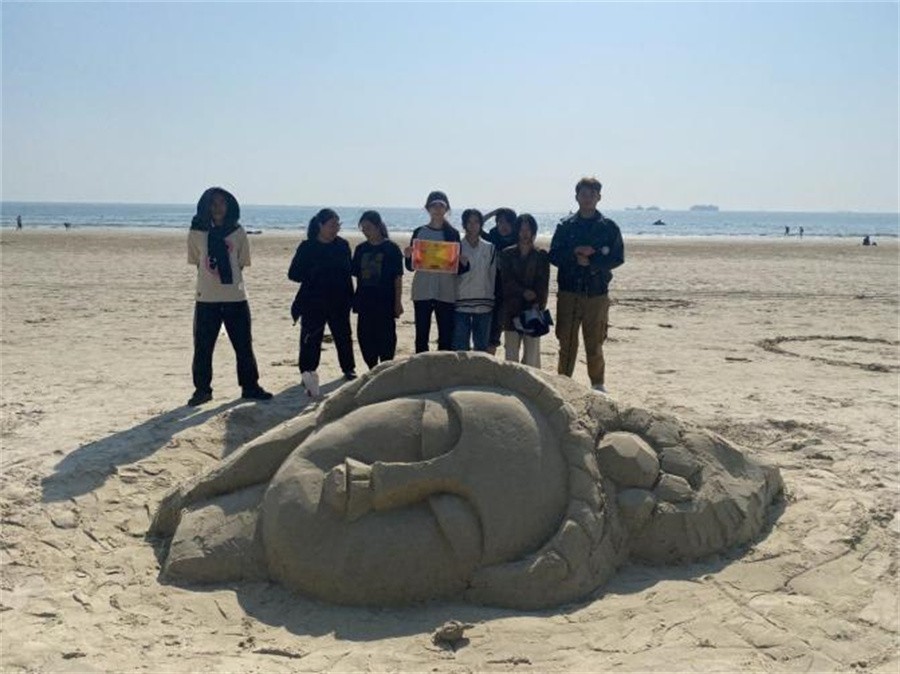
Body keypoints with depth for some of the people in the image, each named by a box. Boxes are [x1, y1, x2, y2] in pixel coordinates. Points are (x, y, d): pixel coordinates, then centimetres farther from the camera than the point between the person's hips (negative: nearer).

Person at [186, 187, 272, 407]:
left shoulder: (238, 233, 2)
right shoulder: (196, 233, 1)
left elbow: (241, 263, 8)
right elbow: (197, 262, 10)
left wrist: (229, 277, 0)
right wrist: (211, 280, 4)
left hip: (236, 297, 1)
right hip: (206, 299, -1)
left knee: (244, 345, 8)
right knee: (203, 347, 4)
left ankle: (250, 386, 20)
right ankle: (202, 389, 16)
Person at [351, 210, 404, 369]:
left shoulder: (391, 248, -5)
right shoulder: (361, 249, 9)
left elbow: (398, 277, -4)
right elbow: (356, 274, 13)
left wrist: (398, 302, -7)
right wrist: (355, 299, 10)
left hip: (385, 302, -5)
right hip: (365, 301, 5)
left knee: (385, 337, -1)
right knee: (365, 336, 6)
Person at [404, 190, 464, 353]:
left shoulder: (453, 234, 6)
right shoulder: (419, 232, 6)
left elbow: (459, 268, 7)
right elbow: (410, 266, 5)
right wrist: (408, 256, -15)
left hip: (446, 292, 0)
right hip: (422, 291, 0)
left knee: (446, 338, 1)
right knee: (421, 336, 2)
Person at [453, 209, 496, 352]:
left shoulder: (490, 248, 7)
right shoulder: (457, 247, 1)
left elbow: (492, 275, 8)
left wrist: (490, 298, 6)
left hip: (484, 304, 2)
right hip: (461, 303, -2)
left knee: (482, 347, 8)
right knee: (460, 348, 0)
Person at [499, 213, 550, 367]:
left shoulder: (541, 256, 6)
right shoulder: (507, 254, 8)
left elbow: (543, 285, -1)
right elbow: (506, 280, -1)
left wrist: (538, 306, -14)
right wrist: (524, 292, -15)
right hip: (512, 310, 1)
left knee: (532, 354, -3)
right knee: (511, 354, 1)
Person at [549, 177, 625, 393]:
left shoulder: (609, 227, 5)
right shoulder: (565, 226, 8)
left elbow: (617, 258, 0)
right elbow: (554, 256, 4)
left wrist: (590, 261, -12)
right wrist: (575, 253, -13)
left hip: (597, 293, -1)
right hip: (569, 292, 1)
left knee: (594, 344, 5)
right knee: (567, 343, 1)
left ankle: (598, 384, 19)